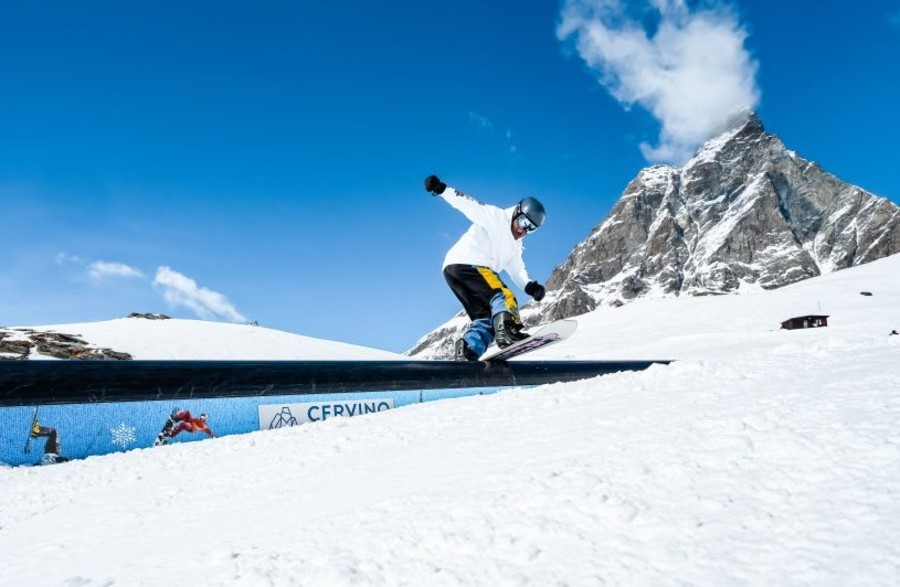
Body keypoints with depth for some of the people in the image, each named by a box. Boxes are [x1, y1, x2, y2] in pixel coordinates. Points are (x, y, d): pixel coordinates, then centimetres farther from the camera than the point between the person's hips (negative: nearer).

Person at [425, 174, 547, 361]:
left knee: (484, 317, 5)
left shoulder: (515, 247, 26)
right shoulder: (496, 217, 2)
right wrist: (441, 189, -18)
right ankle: (507, 330, -41)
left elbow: (517, 270, 14)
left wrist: (530, 286, -7)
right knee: (503, 296, -20)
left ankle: (468, 350, -9)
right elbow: (467, 204, -5)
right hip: (467, 263, -9)